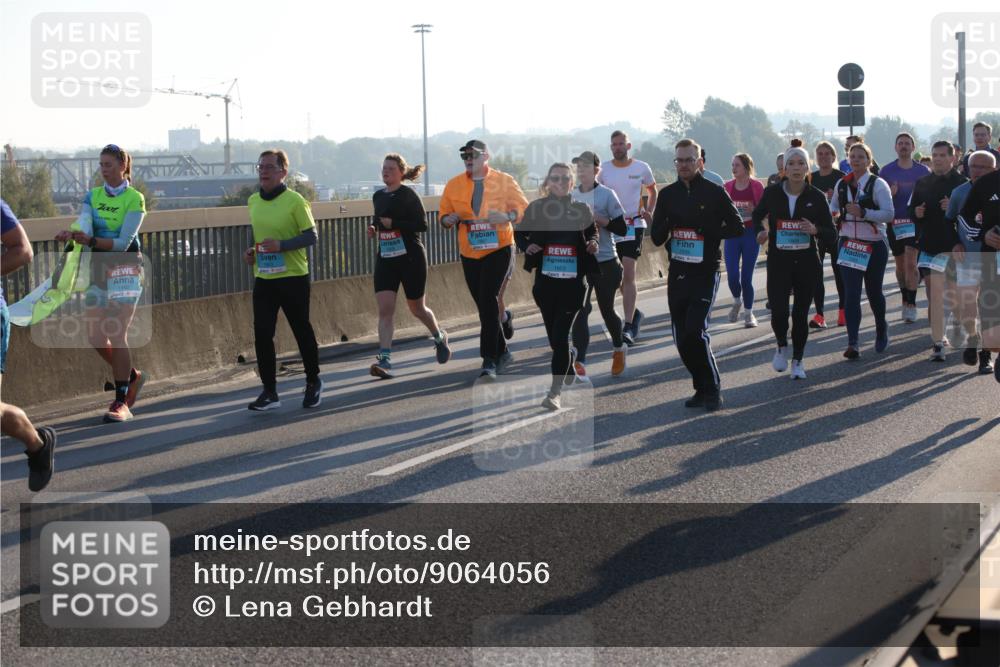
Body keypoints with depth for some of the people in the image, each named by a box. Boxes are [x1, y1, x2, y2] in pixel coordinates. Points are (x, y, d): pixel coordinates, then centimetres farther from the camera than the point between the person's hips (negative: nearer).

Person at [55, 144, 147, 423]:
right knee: (95, 336, 5)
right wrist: (73, 234, -35)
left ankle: (121, 403, -9)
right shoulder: (92, 196, 7)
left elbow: (124, 242, -18)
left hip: (125, 269, -6)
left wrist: (91, 240, -33)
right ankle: (132, 376, 29)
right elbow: (84, 225, -11)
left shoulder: (134, 198, -9)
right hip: (98, 269, 6)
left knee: (117, 336, -12)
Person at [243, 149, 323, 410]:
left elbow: (311, 236, -11)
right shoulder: (253, 201, 9)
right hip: (263, 278, 5)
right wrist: (252, 251, 4)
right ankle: (269, 391, 5)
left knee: (302, 330, 8)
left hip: (293, 277, -5)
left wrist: (281, 245, -23)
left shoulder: (294, 200, -10)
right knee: (262, 334, -2)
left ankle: (313, 382, 27)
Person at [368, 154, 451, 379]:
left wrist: (394, 224, -23)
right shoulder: (378, 196, 10)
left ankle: (440, 337, 40)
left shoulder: (408, 195, -9)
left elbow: (422, 224, -14)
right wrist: (374, 228, 3)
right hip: (385, 258, 5)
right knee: (385, 309, -10)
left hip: (410, 257, -5)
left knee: (417, 308, 10)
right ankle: (384, 360, -16)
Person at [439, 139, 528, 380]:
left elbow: (523, 208, 1)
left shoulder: (504, 181, 0)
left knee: (488, 298, -19)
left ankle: (489, 360, -19)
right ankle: (502, 352, 28)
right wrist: (448, 220, -11)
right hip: (469, 253, 4)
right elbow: (444, 215, 13)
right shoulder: (454, 185, 7)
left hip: (499, 249, -4)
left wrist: (506, 216, -20)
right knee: (484, 306, 9)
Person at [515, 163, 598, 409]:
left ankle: (555, 391, -15)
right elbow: (520, 233, 11)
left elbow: (592, 232, 15)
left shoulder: (582, 209, 0)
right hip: (546, 281, 2)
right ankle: (572, 377, 35)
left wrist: (592, 244, -7)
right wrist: (527, 246, -10)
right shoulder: (536, 207, 0)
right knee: (554, 336, 11)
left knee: (561, 334, -12)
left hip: (573, 281, -2)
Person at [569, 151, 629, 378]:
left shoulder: (607, 195, -6)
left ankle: (619, 348, 37)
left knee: (606, 309, 9)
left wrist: (598, 219, -19)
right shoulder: (571, 196, 6)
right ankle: (579, 362, -10)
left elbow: (621, 228, -9)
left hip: (605, 262, -3)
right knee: (579, 310, -7)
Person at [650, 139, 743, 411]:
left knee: (695, 330, -16)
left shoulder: (714, 192, -2)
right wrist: (667, 225, -12)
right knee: (682, 337, 4)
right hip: (677, 273, 5)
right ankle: (702, 388, 18)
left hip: (705, 272, -5)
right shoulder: (668, 194, 9)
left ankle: (713, 390, -3)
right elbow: (656, 238, 9)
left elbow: (737, 227, 1)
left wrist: (707, 230, -10)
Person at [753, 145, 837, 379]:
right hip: (778, 262, 0)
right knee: (778, 312, -11)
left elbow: (832, 236, -1)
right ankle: (782, 346, 22)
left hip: (807, 263, 0)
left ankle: (797, 360, 25)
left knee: (801, 314, 5)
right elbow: (757, 215, 19)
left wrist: (815, 230, -21)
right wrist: (760, 231, -3)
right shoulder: (772, 193, -2)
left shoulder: (817, 197, -4)